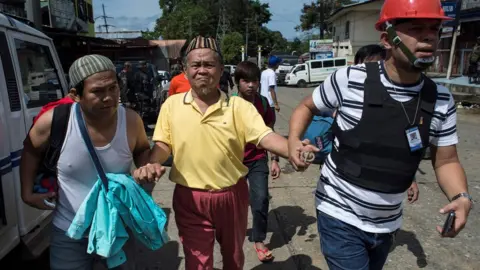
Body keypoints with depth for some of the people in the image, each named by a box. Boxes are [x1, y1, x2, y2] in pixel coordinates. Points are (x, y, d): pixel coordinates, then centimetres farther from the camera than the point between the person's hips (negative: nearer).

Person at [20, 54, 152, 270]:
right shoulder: (54, 121, -21)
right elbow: (31, 151, 1)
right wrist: (27, 193, -2)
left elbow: (142, 149, 5)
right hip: (70, 232, -1)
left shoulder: (131, 121, -17)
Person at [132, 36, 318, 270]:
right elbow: (162, 144, 1)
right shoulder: (172, 105, -4)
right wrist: (153, 164, -21)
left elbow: (265, 136, -18)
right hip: (190, 198, 0)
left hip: (232, 195, 1)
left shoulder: (239, 106, -9)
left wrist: (294, 150, -37)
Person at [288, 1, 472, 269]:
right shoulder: (348, 80, -18)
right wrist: (293, 141, -18)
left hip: (387, 223, 5)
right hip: (340, 218, -4)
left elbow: (446, 161, 4)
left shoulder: (442, 100, -6)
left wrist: (462, 197, -15)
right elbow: (307, 107, -1)